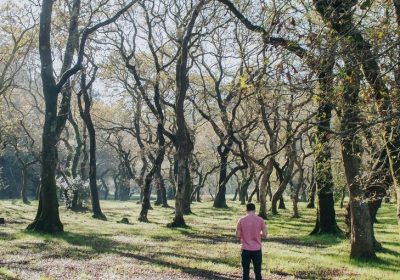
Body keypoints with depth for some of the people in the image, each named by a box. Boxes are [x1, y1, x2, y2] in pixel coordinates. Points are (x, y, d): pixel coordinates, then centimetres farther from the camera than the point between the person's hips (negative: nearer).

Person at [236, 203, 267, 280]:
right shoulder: (260, 220, -4)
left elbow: (238, 235, -3)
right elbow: (264, 235, -2)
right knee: (257, 271, 9)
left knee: (245, 272, 7)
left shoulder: (241, 220, -5)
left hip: (245, 249, 0)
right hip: (257, 249, 0)